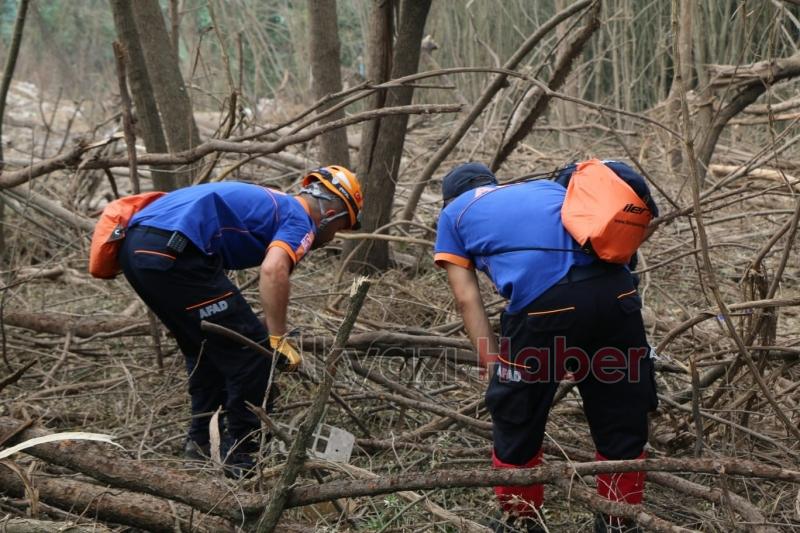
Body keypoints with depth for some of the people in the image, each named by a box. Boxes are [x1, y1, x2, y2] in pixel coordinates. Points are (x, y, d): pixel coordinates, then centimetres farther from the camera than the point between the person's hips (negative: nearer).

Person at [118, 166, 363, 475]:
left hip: (135, 245, 10)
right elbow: (273, 270, -18)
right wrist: (279, 339, -11)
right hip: (172, 251, -10)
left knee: (205, 348, 25)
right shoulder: (300, 221, 5)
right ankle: (242, 454, 9)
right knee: (251, 349, 1)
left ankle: (202, 443, 30)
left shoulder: (269, 205, 33)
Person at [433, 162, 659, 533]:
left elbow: (467, 298, 15)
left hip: (543, 301, -4)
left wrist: (493, 365, 13)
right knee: (623, 419, 20)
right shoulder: (548, 187, 37)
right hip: (615, 289, 4)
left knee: (516, 419, 18)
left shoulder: (453, 214, 26)